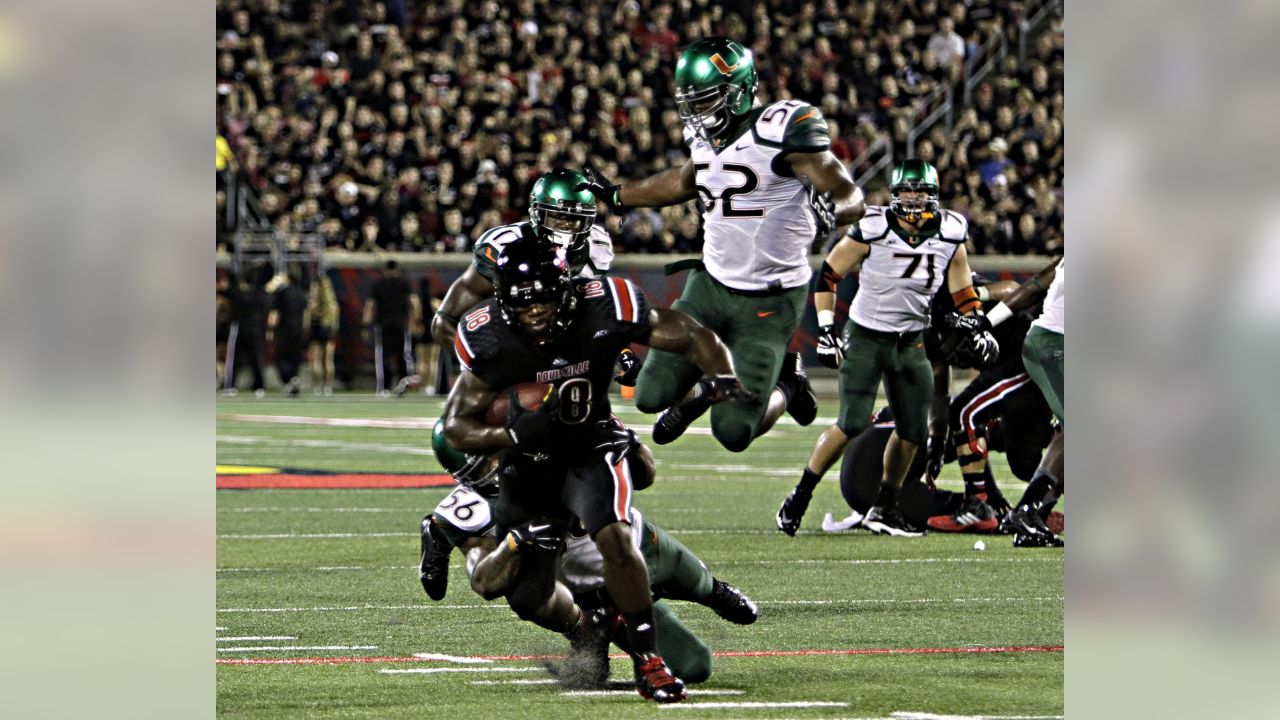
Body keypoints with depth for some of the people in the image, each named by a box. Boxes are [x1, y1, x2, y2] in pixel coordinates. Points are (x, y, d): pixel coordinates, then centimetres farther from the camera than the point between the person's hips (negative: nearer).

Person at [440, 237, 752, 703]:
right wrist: (514, 434, -31)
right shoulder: (491, 341, -19)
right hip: (529, 467, 2)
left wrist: (723, 381, -30)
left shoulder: (603, 310, -21)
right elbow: (457, 425, -12)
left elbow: (694, 338, -10)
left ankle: (647, 660, -19)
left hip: (592, 452, -2)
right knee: (529, 599, 3)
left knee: (614, 538, -32)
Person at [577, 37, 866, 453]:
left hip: (769, 303, -6)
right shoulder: (707, 139, 4)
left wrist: (829, 212, -44)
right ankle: (692, 398, 35)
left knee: (734, 433, -9)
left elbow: (851, 199, -21)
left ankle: (785, 386, 24)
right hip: (710, 287, 6)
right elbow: (683, 183, 27)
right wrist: (615, 197, 35)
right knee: (653, 397, -1)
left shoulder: (783, 129, -19)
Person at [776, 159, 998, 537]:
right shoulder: (873, 229, -18)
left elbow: (962, 287, 10)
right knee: (852, 424, -15)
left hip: (910, 343, 5)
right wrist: (826, 330, -12)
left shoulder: (949, 235, -5)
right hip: (865, 337, -5)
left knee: (913, 431, 6)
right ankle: (800, 497, -2)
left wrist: (976, 329, -1)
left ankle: (884, 509, 22)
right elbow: (828, 273, -8)